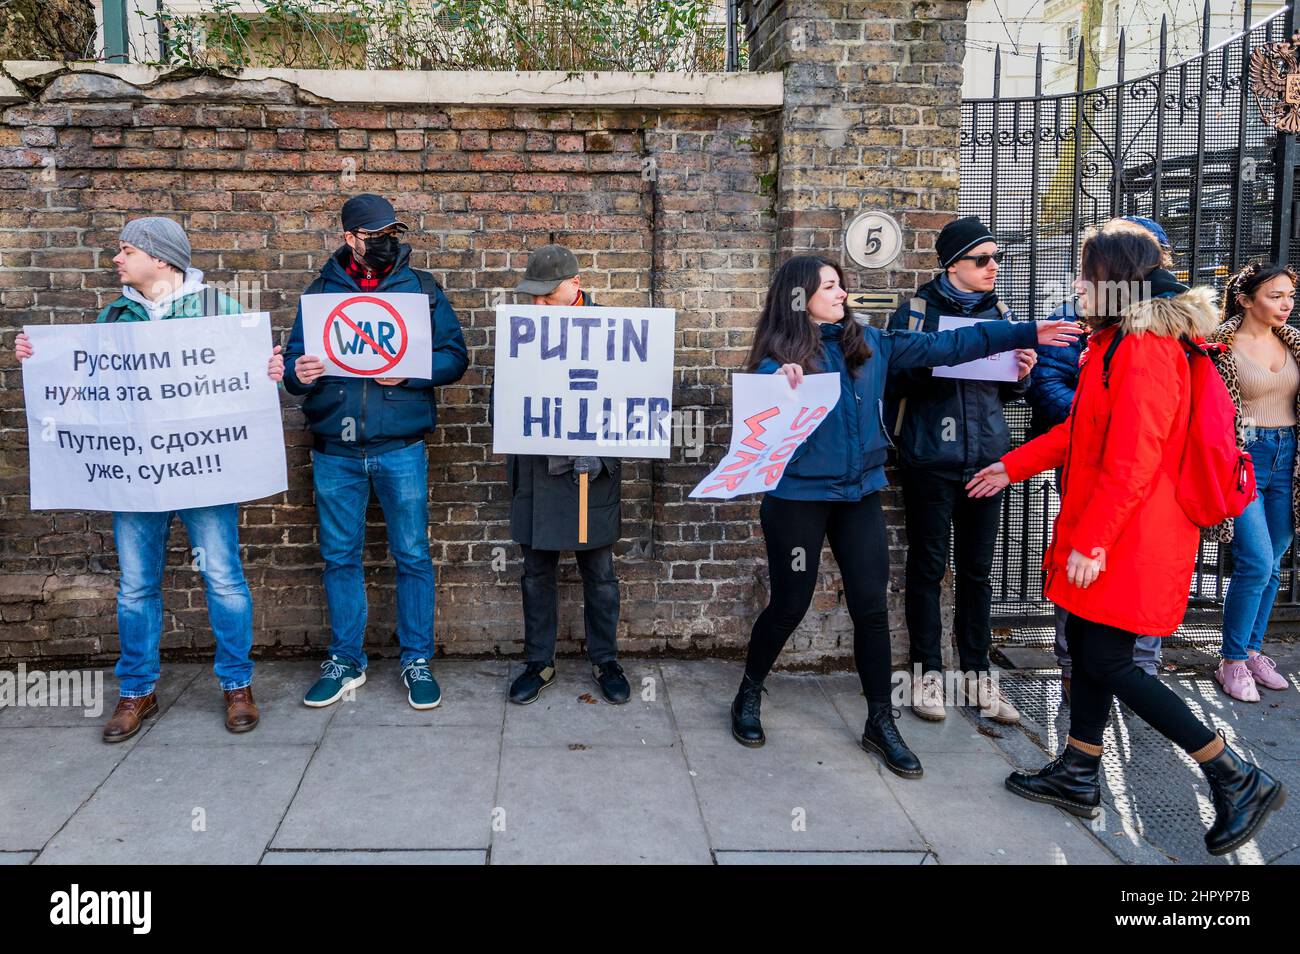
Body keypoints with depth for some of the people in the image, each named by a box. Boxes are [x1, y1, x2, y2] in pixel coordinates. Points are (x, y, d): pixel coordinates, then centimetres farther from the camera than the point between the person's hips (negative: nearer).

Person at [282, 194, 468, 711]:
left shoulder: (421, 289, 4)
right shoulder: (320, 291, 8)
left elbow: (455, 356, 0)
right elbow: (294, 360, 6)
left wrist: (409, 372, -18)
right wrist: (299, 374, -18)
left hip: (401, 448, -1)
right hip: (335, 450, 2)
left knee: (412, 556, 4)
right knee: (340, 557, 10)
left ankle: (417, 660, 18)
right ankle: (345, 660, 25)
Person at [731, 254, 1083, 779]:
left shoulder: (867, 343, 6)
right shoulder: (778, 356, -8)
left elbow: (942, 345, 6)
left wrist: (1027, 332, 5)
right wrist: (781, 382, -47)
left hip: (859, 494, 4)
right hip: (798, 497, -4)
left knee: (871, 608, 5)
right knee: (789, 605, 5)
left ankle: (880, 722, 18)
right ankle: (749, 694, 29)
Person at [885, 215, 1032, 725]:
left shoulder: (1000, 312, 11)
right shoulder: (916, 311, -2)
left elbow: (1005, 391, 18)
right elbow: (893, 380, -4)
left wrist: (1022, 373, -3)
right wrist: (930, 360, -22)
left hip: (987, 456, 4)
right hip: (930, 458, -4)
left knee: (977, 569, 10)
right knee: (928, 565, 4)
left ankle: (977, 674, 20)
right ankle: (927, 672, 16)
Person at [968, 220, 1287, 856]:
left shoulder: (1143, 352, -20)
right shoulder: (1115, 344, 13)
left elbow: (1131, 463, -25)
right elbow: (1082, 429, 21)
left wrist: (1090, 542, -22)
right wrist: (1012, 467, 23)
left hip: (1132, 538, -10)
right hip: (1111, 533, 10)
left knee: (1107, 662, -4)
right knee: (1086, 645, 15)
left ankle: (1239, 781, 7)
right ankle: (1078, 778, 29)